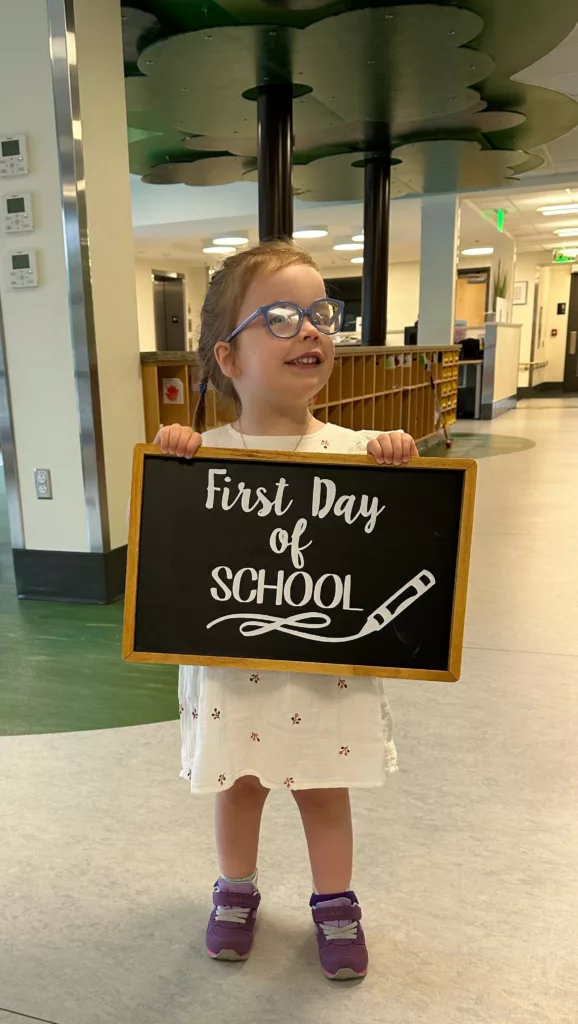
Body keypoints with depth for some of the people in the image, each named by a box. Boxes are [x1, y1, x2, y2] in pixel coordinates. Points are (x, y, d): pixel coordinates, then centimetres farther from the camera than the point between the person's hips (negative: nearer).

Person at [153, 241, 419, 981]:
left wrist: (395, 467, -22)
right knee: (239, 786, 24)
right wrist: (168, 464, -19)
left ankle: (335, 902, 47)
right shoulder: (200, 453, -11)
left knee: (325, 793, 20)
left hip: (326, 670, 0)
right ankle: (236, 891, 51)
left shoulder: (355, 450, -10)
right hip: (232, 667, 1)